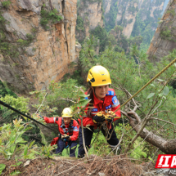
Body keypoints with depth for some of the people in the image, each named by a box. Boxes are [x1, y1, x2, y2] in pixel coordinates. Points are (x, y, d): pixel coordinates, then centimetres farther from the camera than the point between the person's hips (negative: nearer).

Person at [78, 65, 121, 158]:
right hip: (89, 122, -2)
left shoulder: (111, 94, -28)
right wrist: (94, 120, -47)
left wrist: (111, 117, -40)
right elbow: (83, 120, -27)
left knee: (114, 142, 10)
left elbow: (117, 111, -19)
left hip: (105, 122, 3)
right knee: (84, 147, -7)